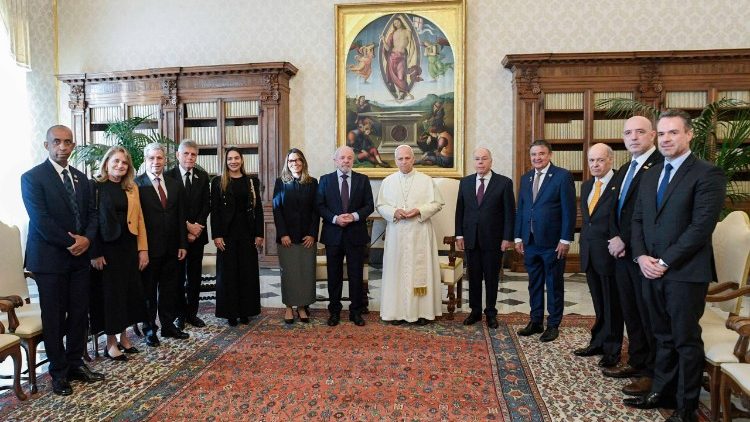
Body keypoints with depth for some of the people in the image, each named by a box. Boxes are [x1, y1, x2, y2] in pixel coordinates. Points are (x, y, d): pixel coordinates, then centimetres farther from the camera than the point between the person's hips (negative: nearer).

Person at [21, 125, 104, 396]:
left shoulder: (80, 178, 11)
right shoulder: (32, 177, -8)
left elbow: (92, 213, 10)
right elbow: (40, 220, -15)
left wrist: (87, 238, -9)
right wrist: (70, 243, -13)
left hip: (79, 256, 5)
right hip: (50, 258, -5)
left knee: (79, 313, 10)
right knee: (54, 317, 5)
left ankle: (75, 364, 24)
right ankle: (59, 372, 19)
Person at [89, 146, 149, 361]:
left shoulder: (132, 188, 9)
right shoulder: (95, 186, -6)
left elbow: (139, 219, 7)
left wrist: (143, 249, 2)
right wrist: (95, 252, -15)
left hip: (129, 246, 5)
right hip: (106, 247, -5)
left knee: (129, 291, 10)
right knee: (110, 293, 3)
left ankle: (124, 337, 26)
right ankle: (111, 343, 16)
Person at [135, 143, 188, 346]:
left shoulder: (175, 185, 9)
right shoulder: (137, 184, -7)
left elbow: (181, 217, 10)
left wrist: (183, 244, 5)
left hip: (171, 247, 5)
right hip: (149, 247, -4)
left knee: (170, 289, 13)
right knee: (148, 290, 9)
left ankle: (168, 325, 26)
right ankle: (150, 329, 21)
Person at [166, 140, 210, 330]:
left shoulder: (203, 176, 5)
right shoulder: (169, 176, -6)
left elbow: (206, 205, 2)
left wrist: (197, 226, -10)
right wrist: (187, 226, -14)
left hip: (197, 233, 3)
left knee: (195, 276, 8)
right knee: (178, 276, 6)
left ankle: (192, 313, 18)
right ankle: (180, 314, 16)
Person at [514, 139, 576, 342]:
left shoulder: (562, 176, -7)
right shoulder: (525, 178, 10)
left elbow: (569, 210, -10)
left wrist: (565, 240, -13)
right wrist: (518, 237, 8)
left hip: (552, 242, -5)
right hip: (530, 242, 5)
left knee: (554, 285, 7)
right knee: (534, 284, 13)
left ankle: (553, 325, 19)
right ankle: (536, 322, 25)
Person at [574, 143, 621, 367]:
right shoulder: (586, 186, 13)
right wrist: (584, 245, 14)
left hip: (609, 254, -7)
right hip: (589, 254, 7)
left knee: (612, 304, 6)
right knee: (599, 305, 16)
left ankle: (612, 349, 18)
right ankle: (597, 343, 27)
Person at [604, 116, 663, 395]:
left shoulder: (660, 166, -12)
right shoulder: (624, 170, 16)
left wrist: (625, 241, -14)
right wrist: (616, 239, -2)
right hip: (623, 253, 8)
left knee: (650, 315, 2)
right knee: (630, 312, 15)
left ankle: (654, 372, 14)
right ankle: (637, 362, 29)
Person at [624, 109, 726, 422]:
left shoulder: (708, 174, -8)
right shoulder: (650, 175, 14)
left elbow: (701, 227, -15)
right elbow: (638, 220, 13)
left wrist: (665, 262, -15)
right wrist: (641, 257, -2)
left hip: (685, 273, -6)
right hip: (651, 270, 6)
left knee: (686, 340, 5)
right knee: (663, 337, 16)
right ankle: (661, 393, 28)